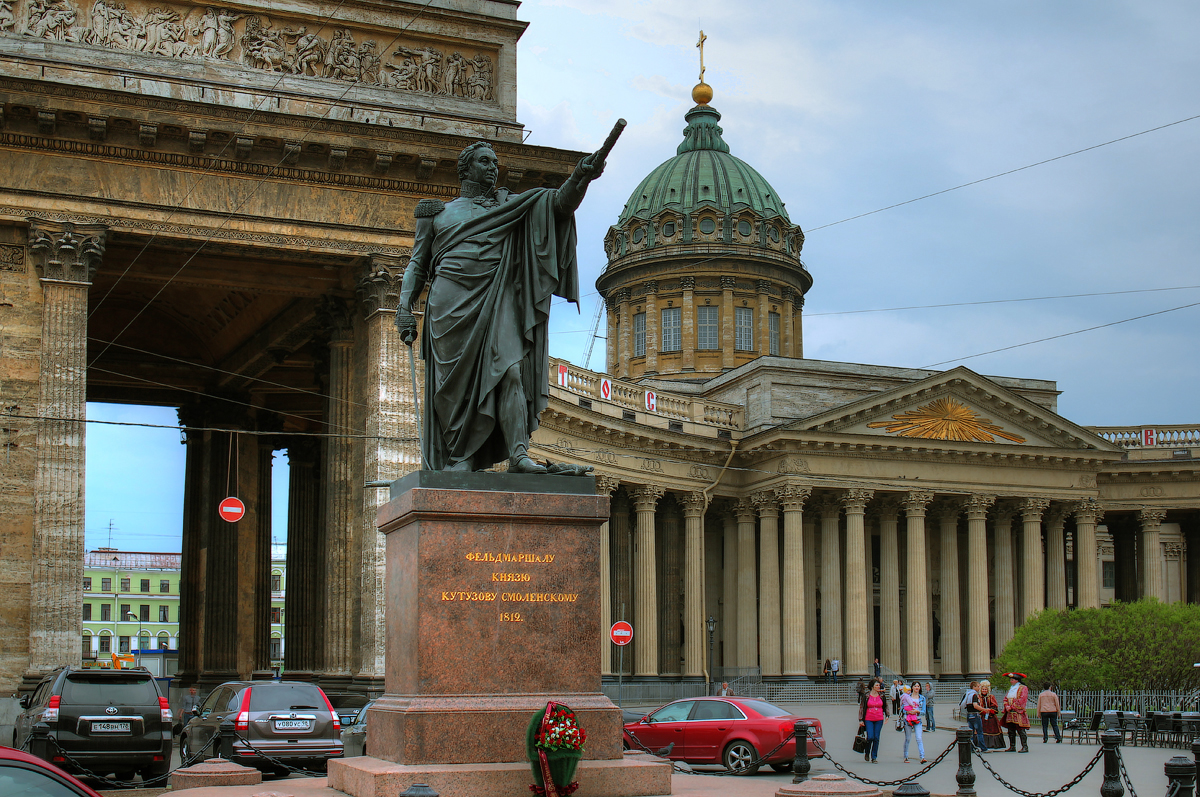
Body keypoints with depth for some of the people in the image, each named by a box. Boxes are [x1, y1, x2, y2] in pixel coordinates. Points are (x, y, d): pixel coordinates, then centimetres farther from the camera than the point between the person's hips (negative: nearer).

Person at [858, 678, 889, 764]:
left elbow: (886, 706, 20)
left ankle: (874, 757, 11)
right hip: (868, 719, -2)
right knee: (870, 737, -12)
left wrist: (887, 715, 7)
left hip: (879, 719, 2)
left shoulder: (882, 695, 5)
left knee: (876, 738, 1)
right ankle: (867, 753, 16)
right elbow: (861, 707, 2)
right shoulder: (866, 695, -2)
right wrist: (860, 720, -1)